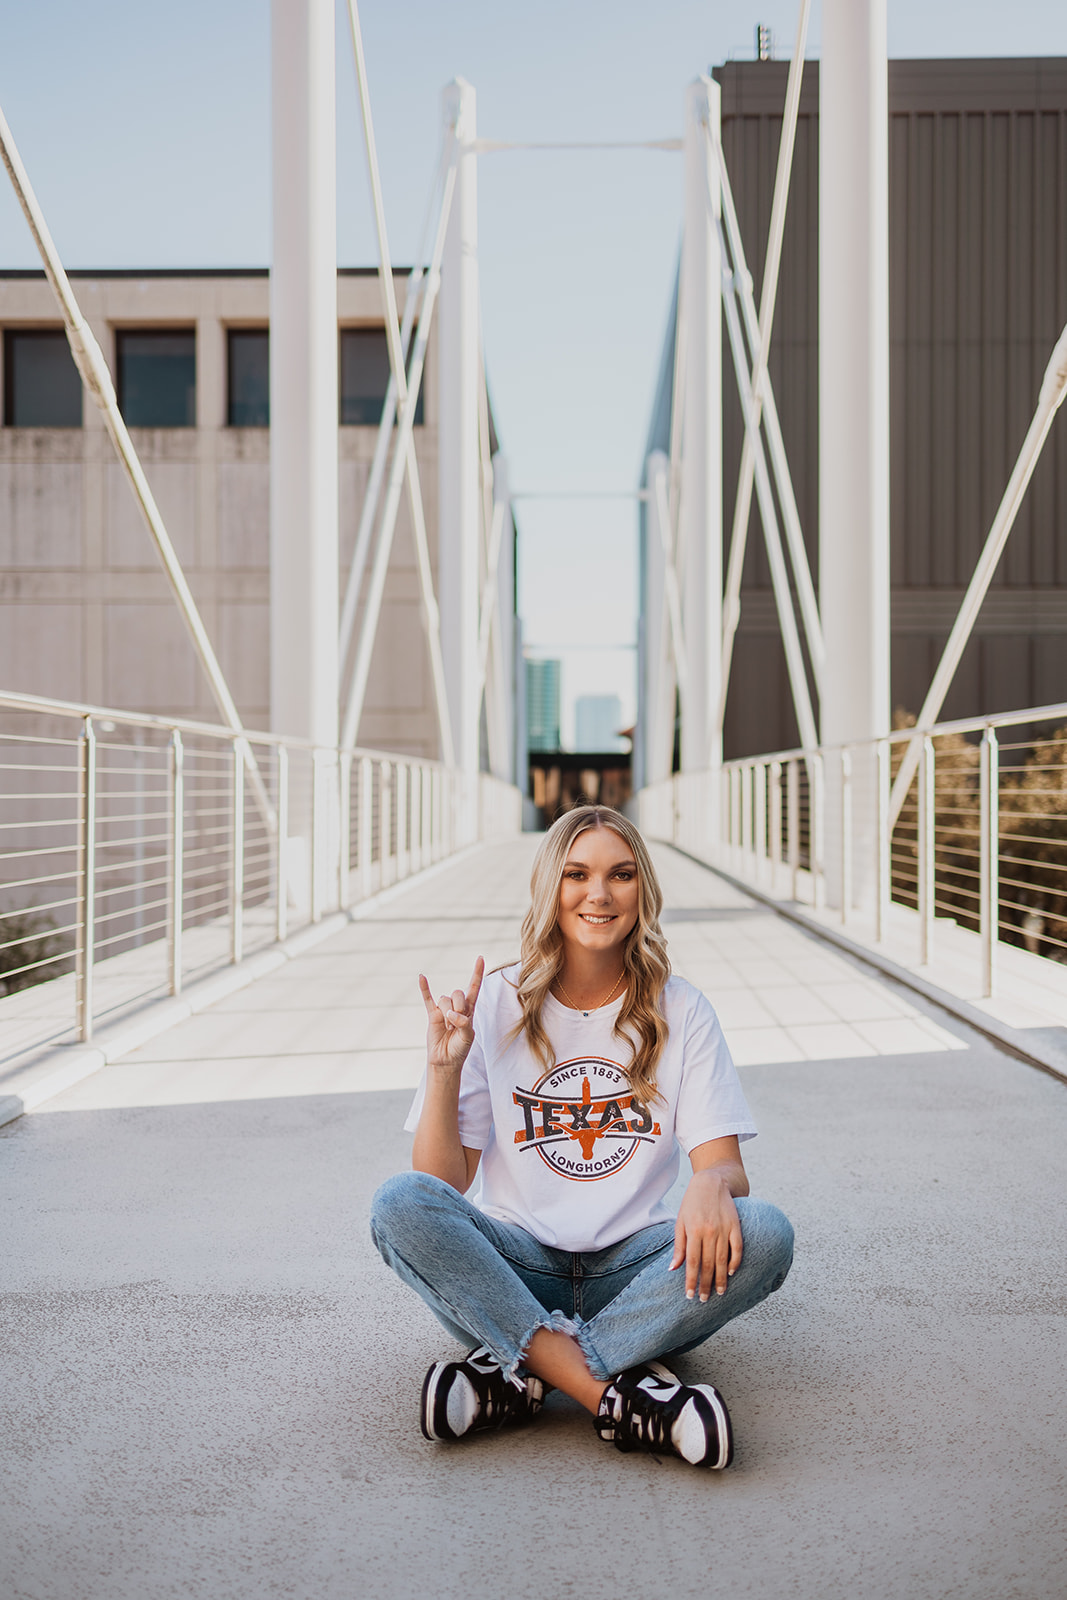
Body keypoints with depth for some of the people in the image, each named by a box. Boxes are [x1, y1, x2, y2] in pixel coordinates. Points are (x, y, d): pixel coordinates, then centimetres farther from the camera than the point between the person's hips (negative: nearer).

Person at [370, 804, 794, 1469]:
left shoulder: (680, 1010, 3)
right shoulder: (496, 1005, 1)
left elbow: (725, 1164, -4)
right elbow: (443, 1184, -2)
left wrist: (711, 1186, -28)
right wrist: (444, 1066, -17)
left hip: (634, 1266, 1)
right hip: (517, 1261, 0)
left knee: (765, 1234, -28)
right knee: (400, 1204, -29)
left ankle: (520, 1375, -27)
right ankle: (619, 1396, -33)